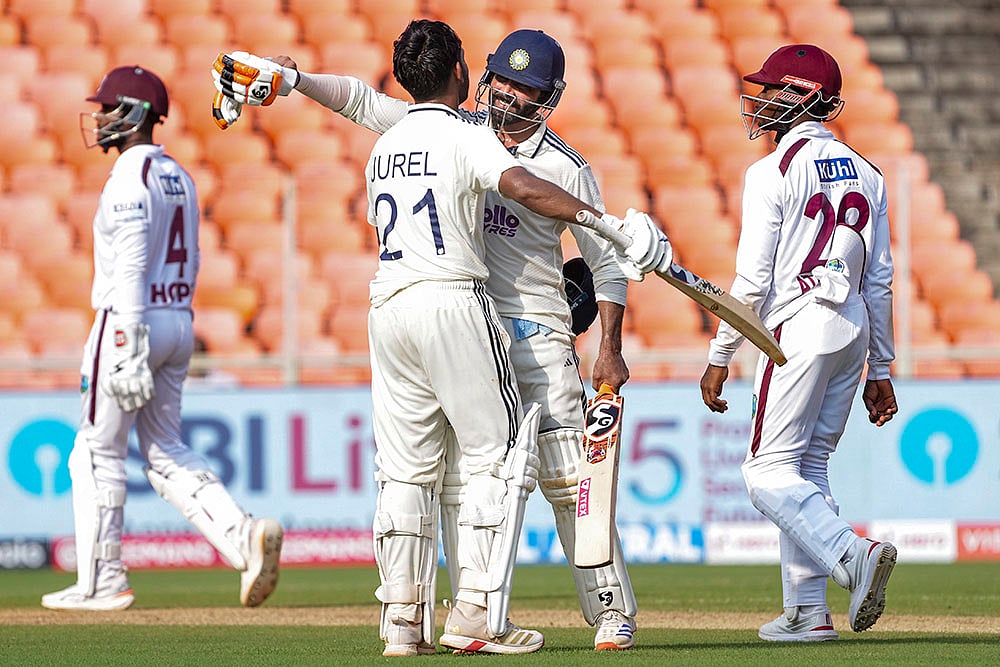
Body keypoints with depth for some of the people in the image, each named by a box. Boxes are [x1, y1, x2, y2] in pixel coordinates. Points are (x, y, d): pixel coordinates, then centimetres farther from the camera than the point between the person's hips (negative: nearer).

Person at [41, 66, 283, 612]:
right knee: (165, 453, 12)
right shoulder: (179, 177, 14)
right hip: (179, 322, 9)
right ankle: (244, 536, -5)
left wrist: (126, 347, -25)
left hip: (135, 320, -9)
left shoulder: (129, 178, -14)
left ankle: (101, 583, 4)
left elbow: (131, 267, -21)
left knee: (97, 453, 1)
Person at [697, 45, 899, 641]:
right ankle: (808, 611, 10)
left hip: (798, 328, -7)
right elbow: (880, 279, 13)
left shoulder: (774, 172, -9)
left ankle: (852, 554, -26)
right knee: (809, 468, 13)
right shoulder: (864, 173, 12)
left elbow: (753, 281, -12)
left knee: (770, 471, -5)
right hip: (853, 329, 7)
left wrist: (719, 358, -5)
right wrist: (879, 369, 18)